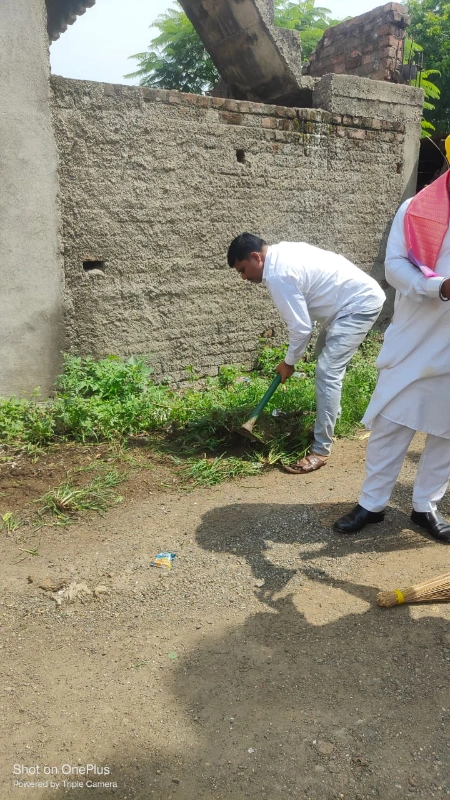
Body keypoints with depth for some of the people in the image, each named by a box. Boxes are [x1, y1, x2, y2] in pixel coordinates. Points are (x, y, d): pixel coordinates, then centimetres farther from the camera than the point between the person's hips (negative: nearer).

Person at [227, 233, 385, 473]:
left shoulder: (278, 275, -23)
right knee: (326, 361, 25)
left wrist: (289, 362, -4)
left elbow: (301, 327, -20)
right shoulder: (282, 252, 7)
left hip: (360, 304, -11)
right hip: (358, 296, 11)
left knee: (327, 372, -15)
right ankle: (329, 419, 42)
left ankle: (320, 451, -9)